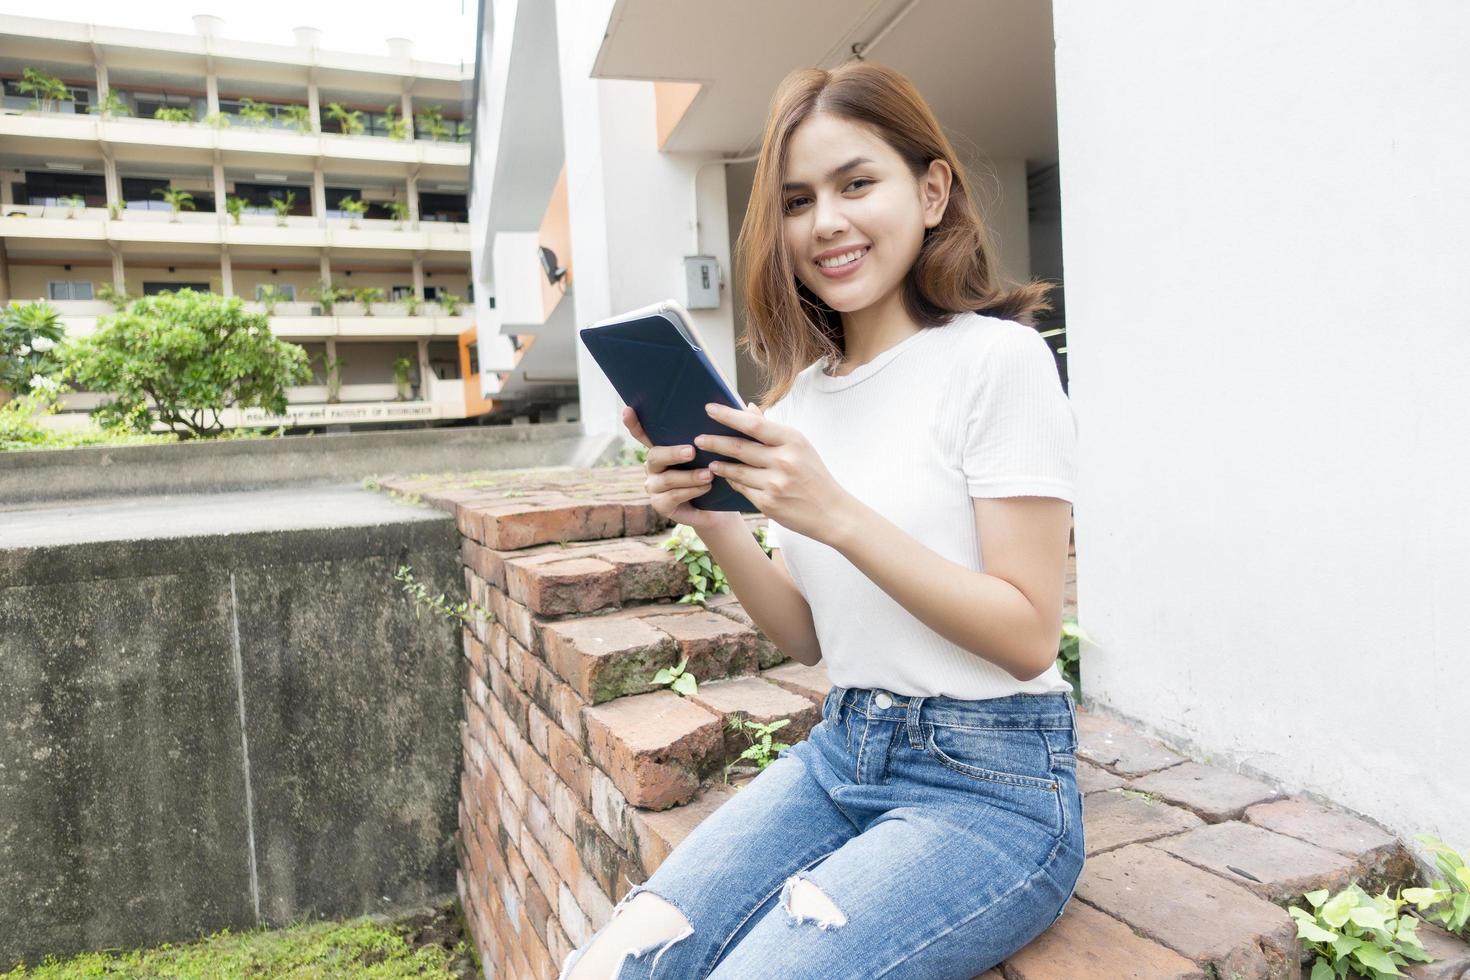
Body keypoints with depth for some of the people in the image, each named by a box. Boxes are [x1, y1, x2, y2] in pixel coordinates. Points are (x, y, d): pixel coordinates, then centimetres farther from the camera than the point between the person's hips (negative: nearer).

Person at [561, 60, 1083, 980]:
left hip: (990, 788, -4)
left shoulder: (997, 359, -10)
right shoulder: (805, 392, 8)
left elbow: (1028, 637, -13)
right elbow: (810, 636, 9)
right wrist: (717, 526, -8)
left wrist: (839, 515, -23)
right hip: (838, 754, 5)